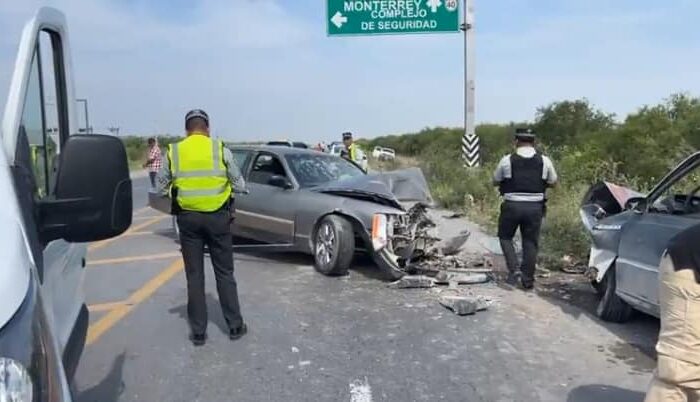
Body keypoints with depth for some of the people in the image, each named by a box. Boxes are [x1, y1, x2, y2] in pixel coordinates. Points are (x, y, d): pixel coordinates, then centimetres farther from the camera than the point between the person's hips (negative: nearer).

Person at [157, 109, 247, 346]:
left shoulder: (174, 152, 0)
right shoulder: (220, 149, -4)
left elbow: (161, 188, 7)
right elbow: (239, 185, 0)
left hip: (188, 217, 1)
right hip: (218, 216, -1)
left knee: (194, 275, 10)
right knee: (224, 273, 10)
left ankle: (198, 331, 15)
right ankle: (235, 326, 17)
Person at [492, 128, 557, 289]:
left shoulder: (507, 160, -4)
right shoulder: (544, 161, 1)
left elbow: (495, 181, 6)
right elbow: (553, 183, 12)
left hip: (512, 205, -2)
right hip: (535, 207, 2)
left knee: (505, 236, 17)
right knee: (530, 242, 11)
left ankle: (513, 269, 2)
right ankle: (528, 279, 15)